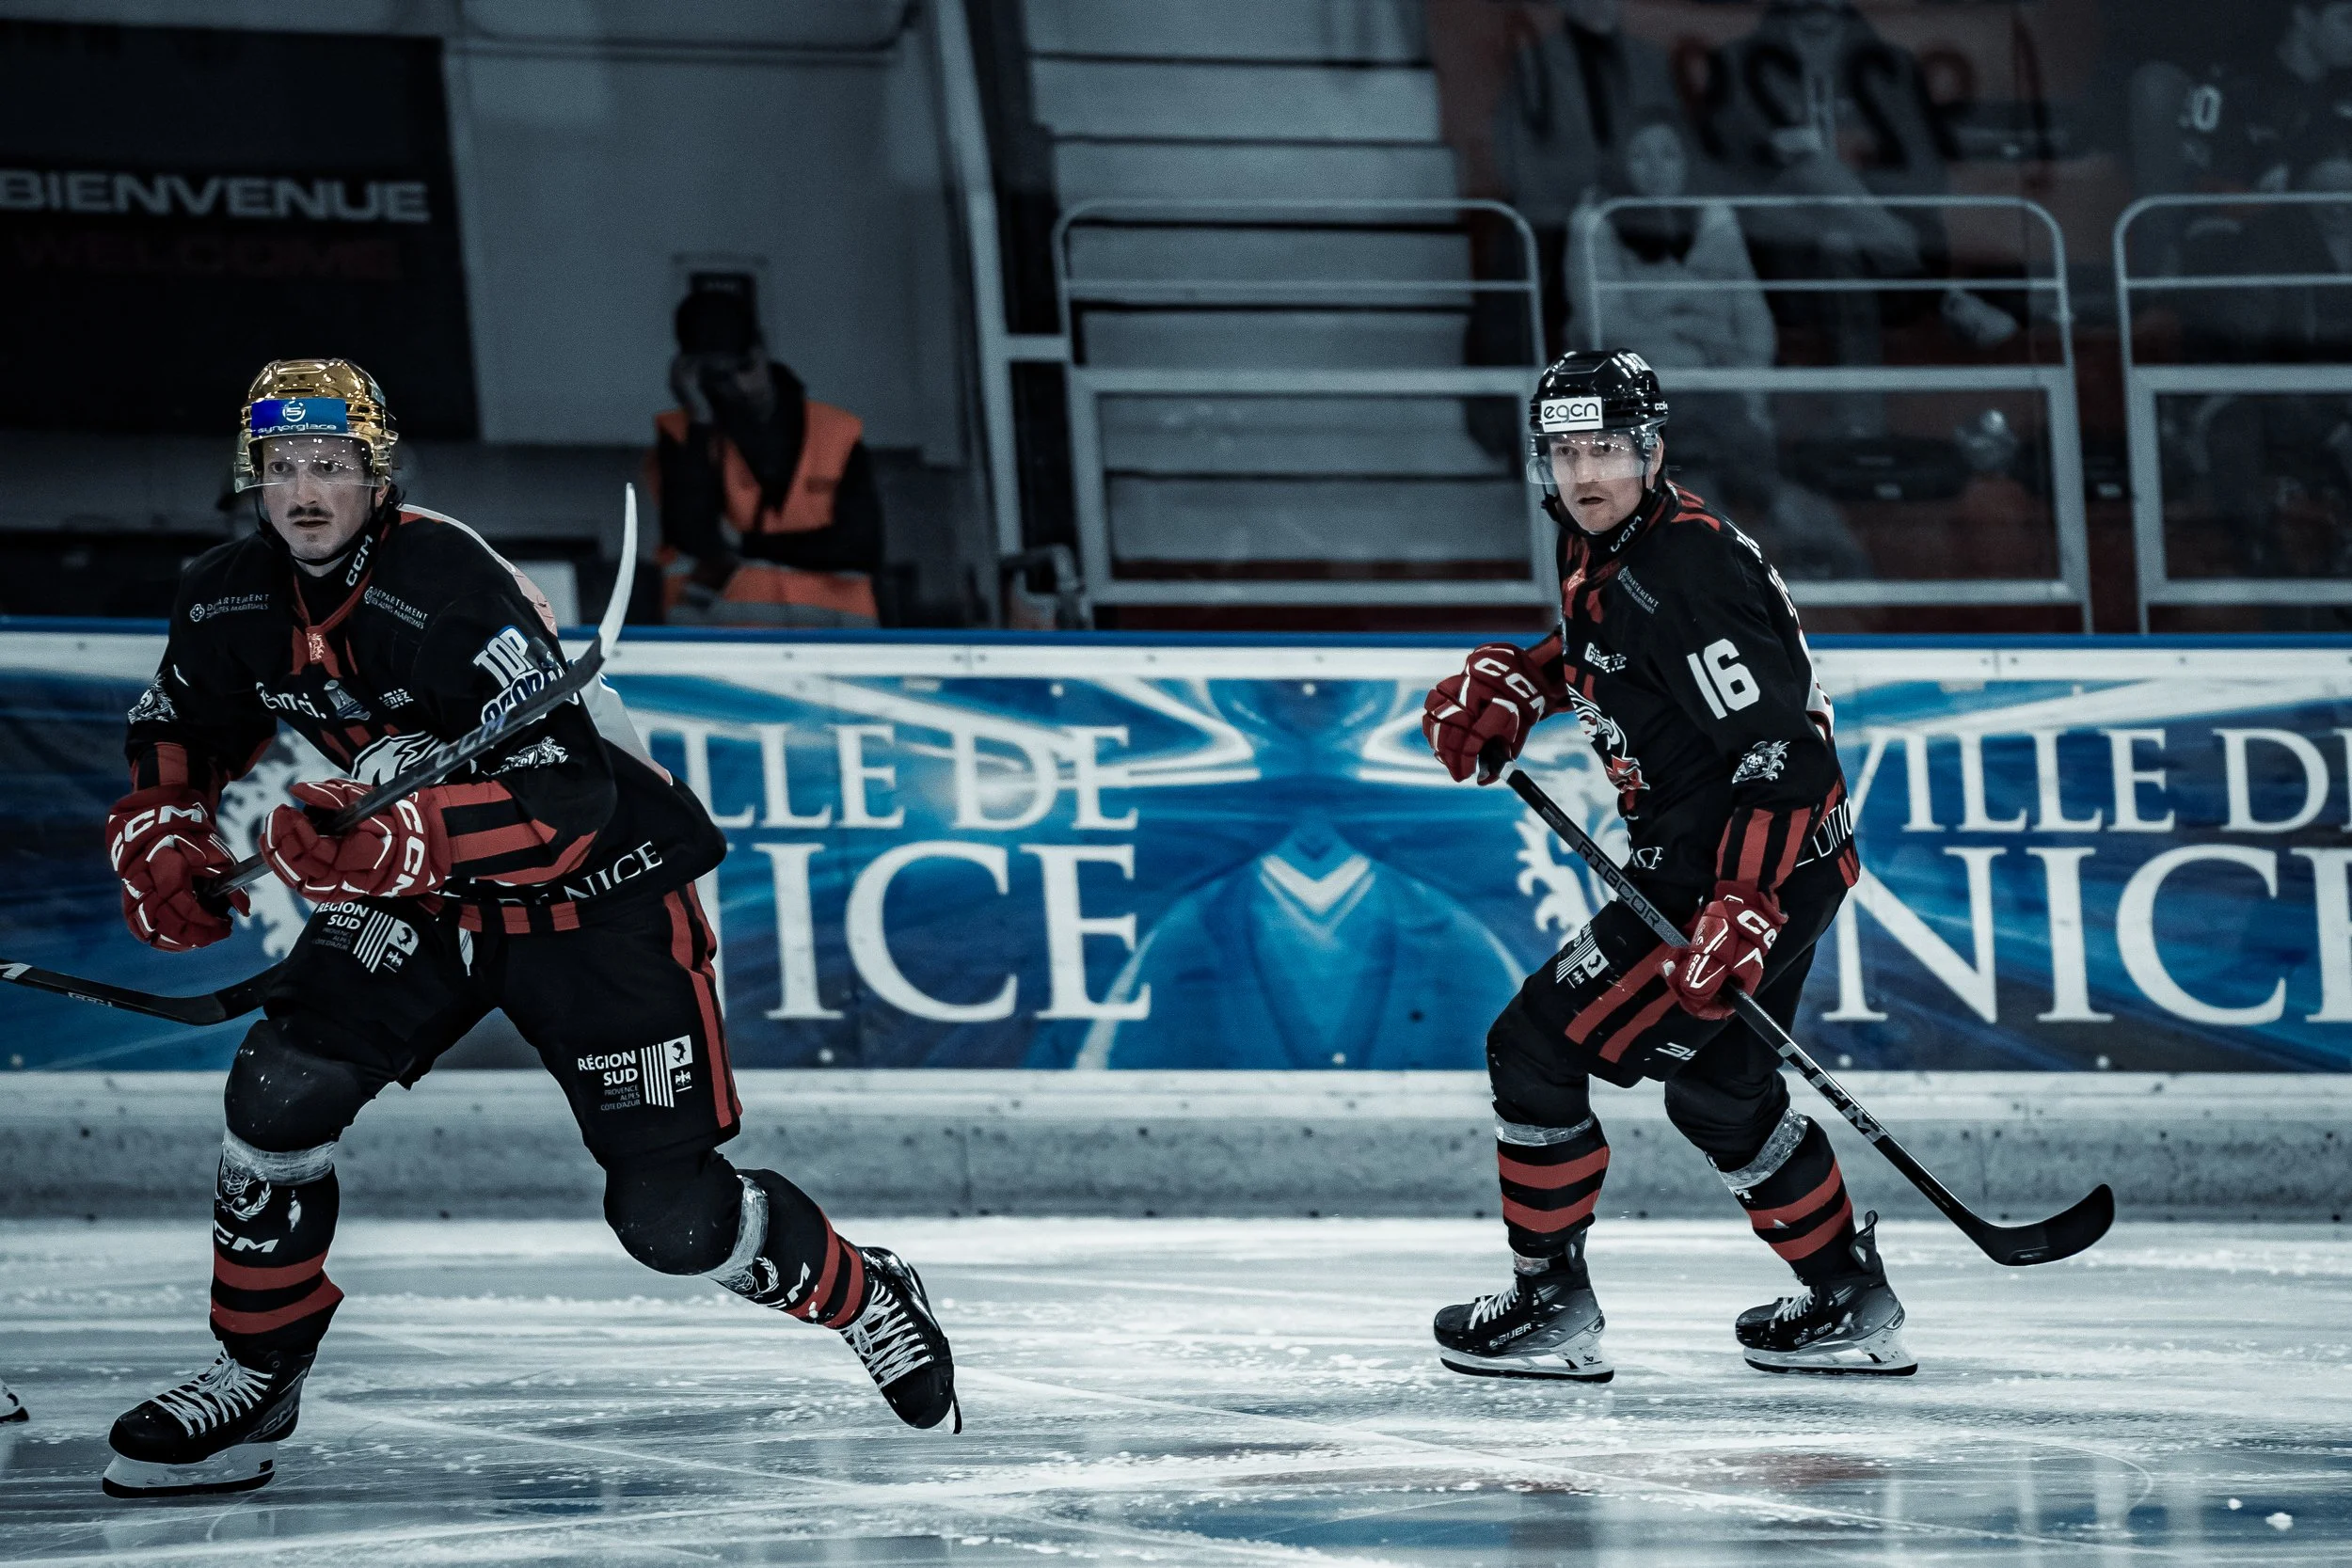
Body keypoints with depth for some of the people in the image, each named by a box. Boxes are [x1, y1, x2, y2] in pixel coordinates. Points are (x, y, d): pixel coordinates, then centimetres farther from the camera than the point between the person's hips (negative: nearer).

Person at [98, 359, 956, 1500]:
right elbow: (180, 734, 10)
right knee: (281, 1090, -15)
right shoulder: (229, 601, -8)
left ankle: (864, 1296, 23)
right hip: (416, 897, 6)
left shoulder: (453, 591, -30)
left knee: (670, 1214, -6)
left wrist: (395, 837, -47)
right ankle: (254, 1380, 1)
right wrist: (161, 848, -9)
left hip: (597, 897, -6)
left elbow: (566, 800, -35)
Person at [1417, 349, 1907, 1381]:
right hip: (1700, 861, 11)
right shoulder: (1599, 546, 7)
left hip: (1769, 866, -11)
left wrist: (1745, 907, -33)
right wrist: (1512, 686, 12)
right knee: (1716, 1089, 24)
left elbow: (1782, 751, -28)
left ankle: (1552, 1308, 2)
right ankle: (1850, 1307, 33)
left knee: (1537, 1050, -7)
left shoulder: (1687, 569, -23)